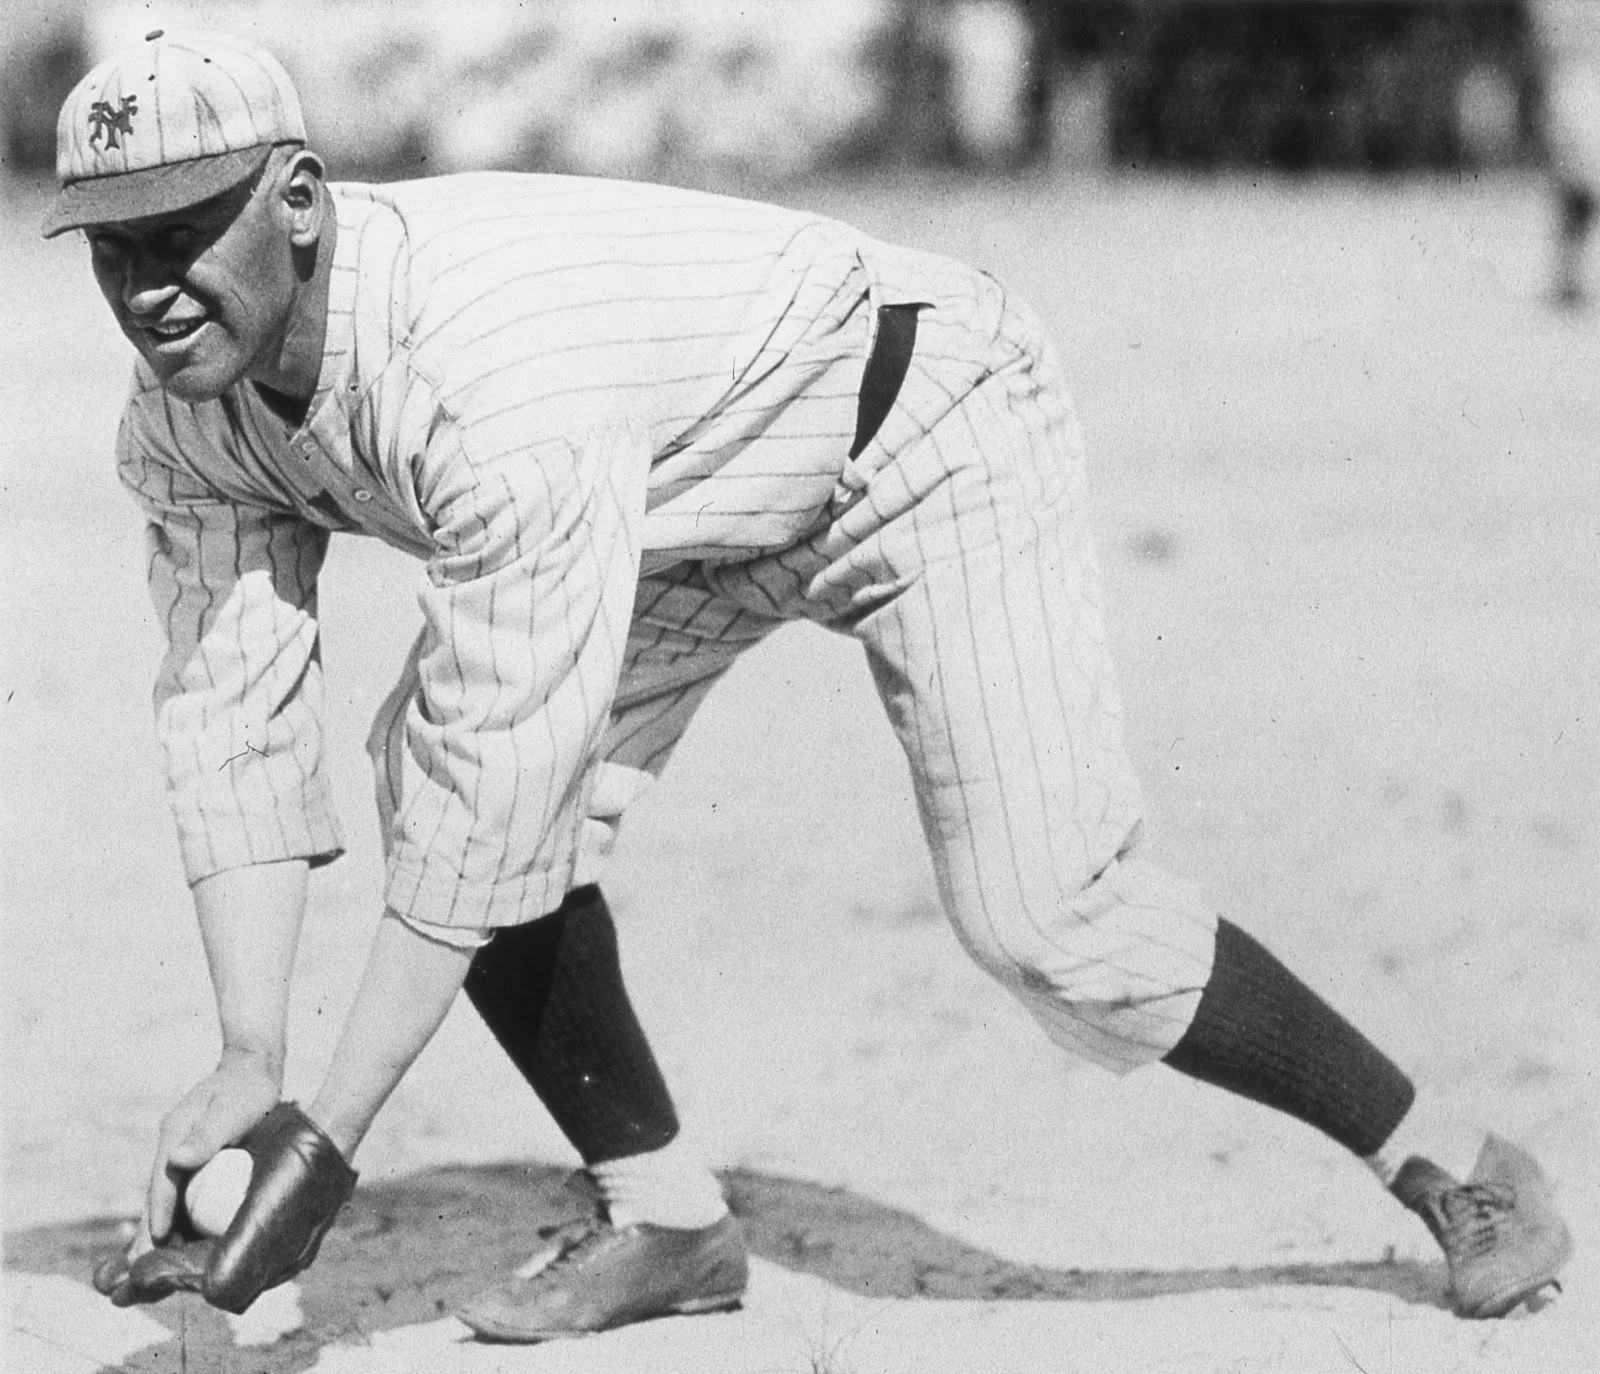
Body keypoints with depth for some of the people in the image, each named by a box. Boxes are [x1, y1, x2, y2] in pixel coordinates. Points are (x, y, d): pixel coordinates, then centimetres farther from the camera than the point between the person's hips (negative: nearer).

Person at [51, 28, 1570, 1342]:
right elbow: (233, 728, -11)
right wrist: (247, 1063, -23)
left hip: (923, 424, -8)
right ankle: (663, 1220, 0)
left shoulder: (487, 385, -41)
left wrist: (325, 1142, -38)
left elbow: (491, 806, -41)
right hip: (706, 508, 8)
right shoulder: (188, 417, -14)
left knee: (1047, 917, -16)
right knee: (424, 757, -12)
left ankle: (1440, 1175, 4)